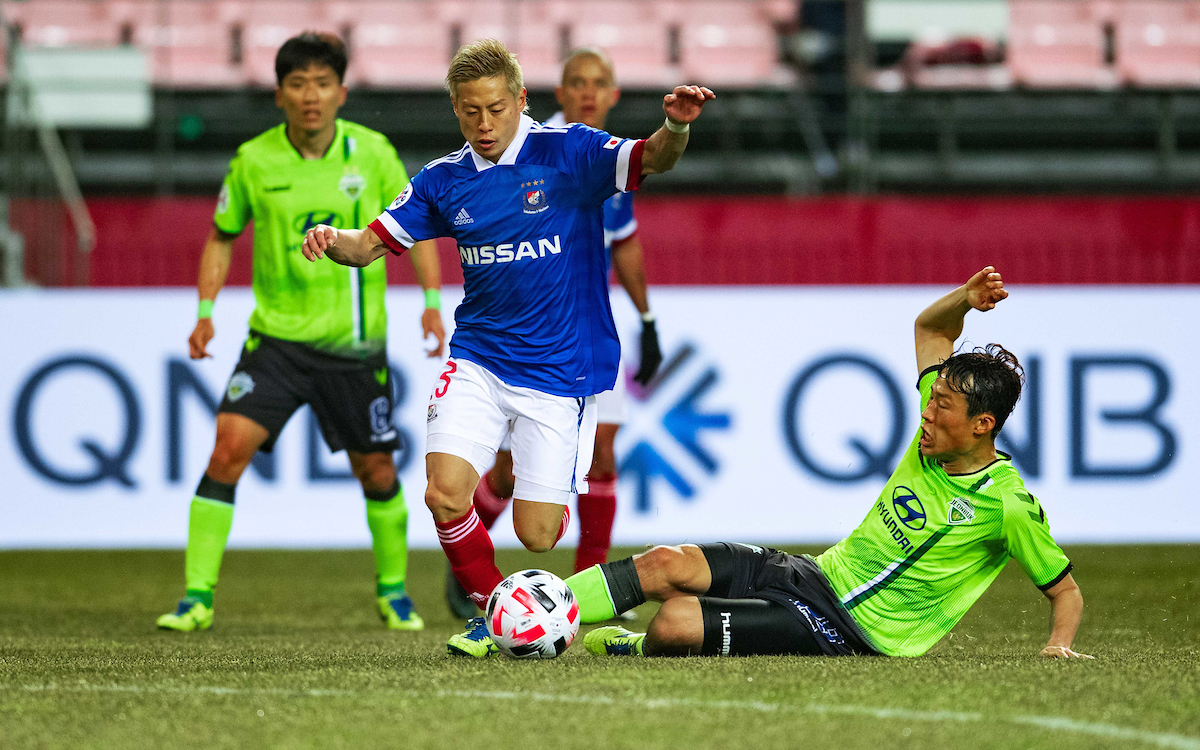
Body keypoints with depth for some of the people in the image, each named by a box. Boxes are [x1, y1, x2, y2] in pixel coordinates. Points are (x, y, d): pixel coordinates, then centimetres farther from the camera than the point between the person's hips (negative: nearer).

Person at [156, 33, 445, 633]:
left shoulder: (372, 153, -5)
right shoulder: (254, 161, -4)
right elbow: (222, 236, 11)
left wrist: (432, 303, -4)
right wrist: (205, 311, 1)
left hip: (355, 344, 0)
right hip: (277, 337, 0)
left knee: (376, 471, 9)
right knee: (229, 446, -17)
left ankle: (393, 589, 32)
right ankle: (197, 595, -11)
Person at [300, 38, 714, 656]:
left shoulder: (567, 153, -7)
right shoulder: (443, 181, 3)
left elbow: (651, 161, -21)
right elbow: (372, 243, 6)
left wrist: (676, 127, -44)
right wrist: (333, 240, -17)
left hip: (559, 368, -3)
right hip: (478, 363, 3)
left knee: (536, 535, -5)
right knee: (445, 494, -17)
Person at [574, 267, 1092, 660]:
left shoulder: (1010, 506, -15)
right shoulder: (937, 434, 3)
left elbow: (1065, 591, -3)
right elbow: (929, 327, 18)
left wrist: (1059, 643, -20)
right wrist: (964, 299, -2)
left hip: (844, 633, -7)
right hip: (815, 574, 7)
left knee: (674, 622, -24)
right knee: (665, 563, -14)